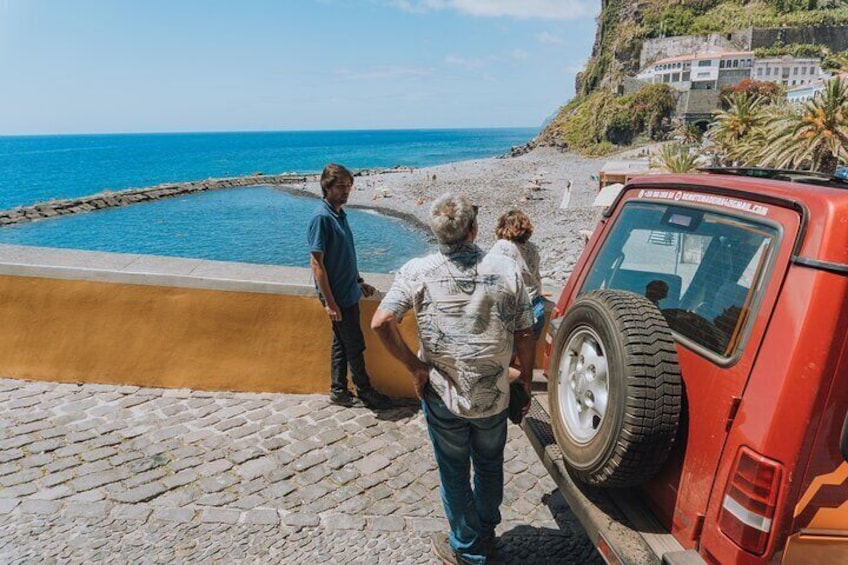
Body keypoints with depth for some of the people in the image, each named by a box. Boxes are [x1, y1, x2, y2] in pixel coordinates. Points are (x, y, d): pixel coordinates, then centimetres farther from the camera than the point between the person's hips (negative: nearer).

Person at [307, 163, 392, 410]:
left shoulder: (340, 214, 8)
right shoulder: (322, 217, -19)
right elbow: (316, 263, -20)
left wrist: (360, 281, 20)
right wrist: (329, 302, -21)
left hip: (348, 292, 8)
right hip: (338, 296, -8)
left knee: (342, 343, 16)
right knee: (355, 345, 4)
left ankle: (339, 392, 27)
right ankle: (365, 392, 19)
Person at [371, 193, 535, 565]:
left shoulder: (418, 272, -14)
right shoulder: (506, 270, -10)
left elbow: (381, 322, -22)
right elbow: (524, 333, -6)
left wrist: (414, 366, -11)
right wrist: (526, 379, 9)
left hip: (443, 396, -1)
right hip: (494, 396, 2)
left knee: (454, 473, 19)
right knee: (490, 466, 26)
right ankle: (487, 532, 48)